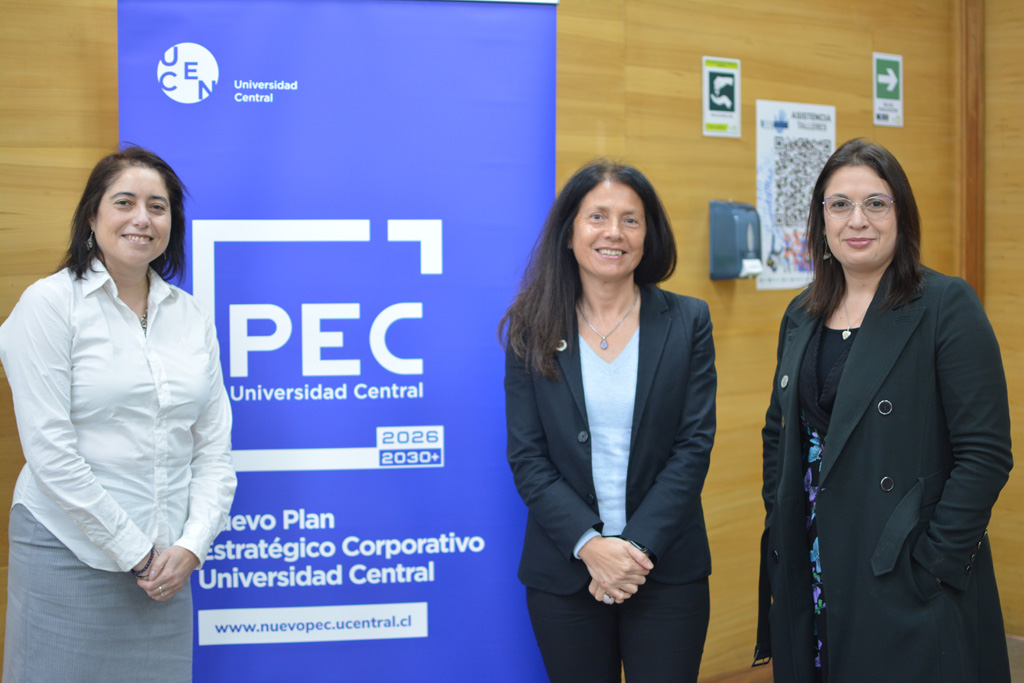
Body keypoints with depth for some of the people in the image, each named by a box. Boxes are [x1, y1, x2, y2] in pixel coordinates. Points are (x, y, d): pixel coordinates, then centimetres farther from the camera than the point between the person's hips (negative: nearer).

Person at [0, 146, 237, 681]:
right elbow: (50, 451, -12)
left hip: (166, 563, 4)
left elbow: (214, 447, 8)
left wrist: (191, 545, -4)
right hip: (68, 553, -4)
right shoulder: (50, 304, -5)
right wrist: (132, 551, -10)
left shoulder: (191, 316, 9)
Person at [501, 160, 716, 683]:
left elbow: (694, 445, -4)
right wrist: (589, 545, -15)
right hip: (564, 572, 0)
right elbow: (527, 458, -3)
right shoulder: (534, 330, 0)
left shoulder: (687, 322, 1)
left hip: (666, 568, 0)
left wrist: (638, 547, -13)